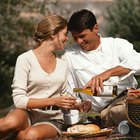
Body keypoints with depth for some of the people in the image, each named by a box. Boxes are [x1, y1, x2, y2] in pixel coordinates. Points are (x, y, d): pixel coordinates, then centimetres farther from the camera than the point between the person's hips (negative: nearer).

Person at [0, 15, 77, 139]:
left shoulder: (63, 63, 13)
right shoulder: (25, 59, -4)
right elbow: (19, 100, -11)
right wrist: (53, 101, -18)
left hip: (51, 119, 3)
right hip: (27, 114, -3)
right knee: (11, 122, -40)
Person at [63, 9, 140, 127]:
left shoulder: (118, 44, 11)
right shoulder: (69, 55, 16)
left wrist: (108, 73, -23)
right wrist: (74, 122, 8)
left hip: (130, 98, 0)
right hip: (105, 111, 0)